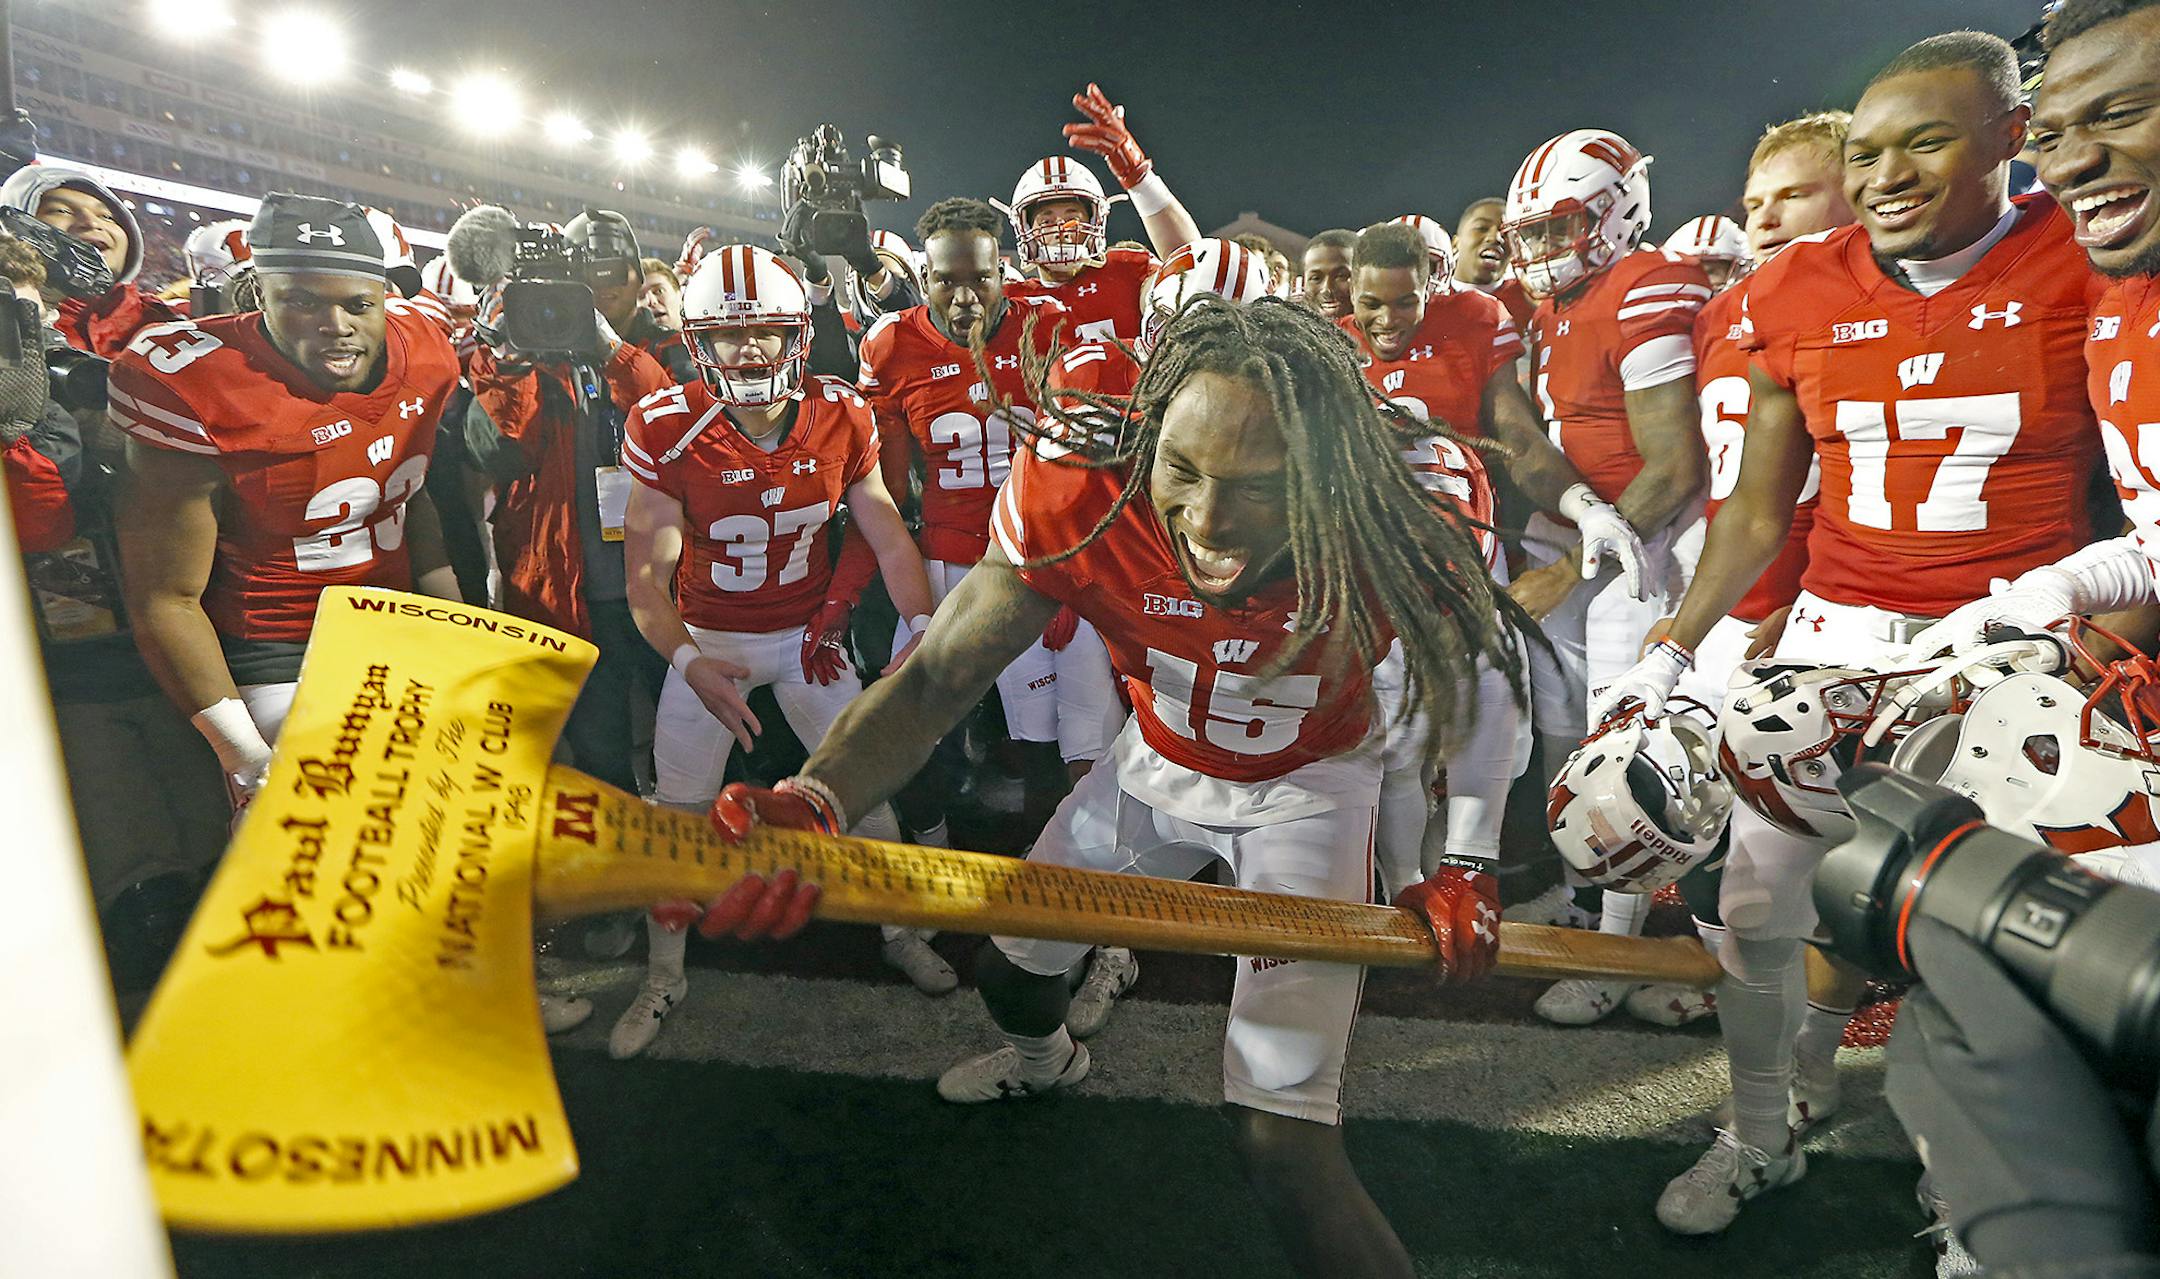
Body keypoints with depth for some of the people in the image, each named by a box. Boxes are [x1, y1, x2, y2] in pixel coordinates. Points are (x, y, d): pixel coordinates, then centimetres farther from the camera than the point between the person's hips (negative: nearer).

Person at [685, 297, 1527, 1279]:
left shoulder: (1388, 543, -34)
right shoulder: (1079, 497, -32)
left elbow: (1480, 664, -12)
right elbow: (939, 677, -28)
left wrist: (1461, 864, -18)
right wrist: (810, 803, -46)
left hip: (1308, 786, -2)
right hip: (1160, 764, 3)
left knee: (1280, 1141, -15)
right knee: (1009, 967, 20)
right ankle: (1044, 1059, 59)